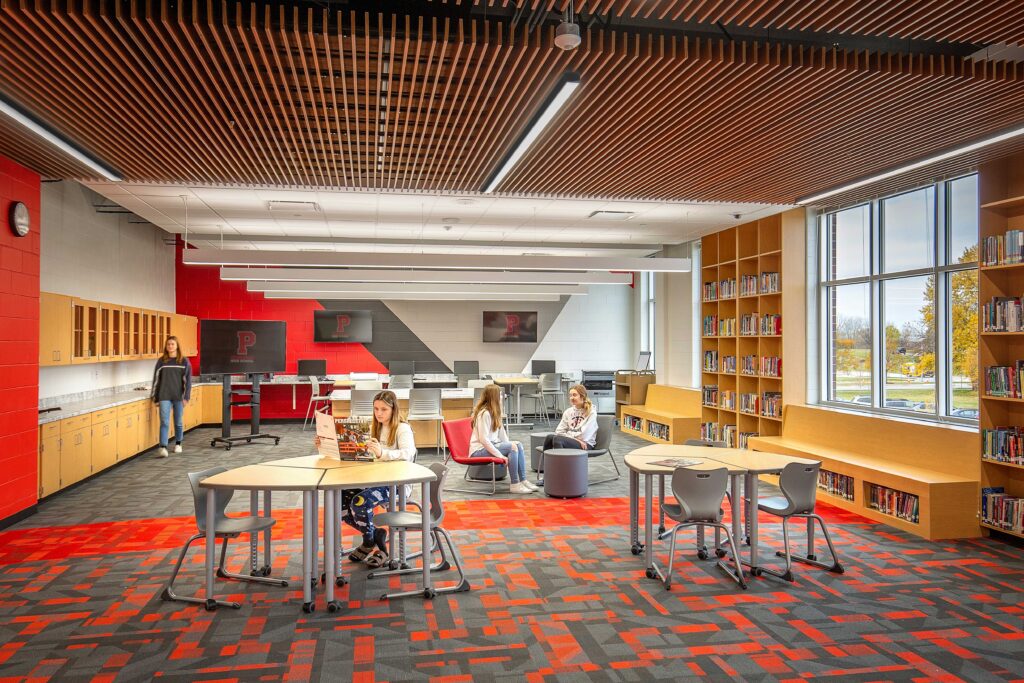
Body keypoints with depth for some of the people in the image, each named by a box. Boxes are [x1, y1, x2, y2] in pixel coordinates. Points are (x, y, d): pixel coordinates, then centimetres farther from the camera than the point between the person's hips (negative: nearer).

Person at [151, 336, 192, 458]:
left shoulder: (184, 361, 2)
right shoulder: (161, 361, 5)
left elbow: (188, 380, 1)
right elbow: (156, 379, 8)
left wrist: (186, 397, -6)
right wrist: (155, 397, 6)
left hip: (178, 396, 0)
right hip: (164, 396, 0)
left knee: (178, 422, 9)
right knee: (164, 422, -8)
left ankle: (178, 444, 27)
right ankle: (163, 448, -13)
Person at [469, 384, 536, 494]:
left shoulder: (494, 412, 12)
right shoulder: (484, 413, -19)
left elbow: (501, 431, 10)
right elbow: (483, 439, -24)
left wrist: (509, 445, -4)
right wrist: (499, 455, -23)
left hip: (490, 445, 9)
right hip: (479, 450, -9)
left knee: (518, 445, -6)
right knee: (513, 447, -22)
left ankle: (523, 481, -7)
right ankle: (514, 485, -19)